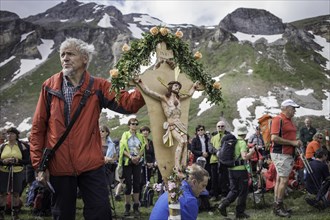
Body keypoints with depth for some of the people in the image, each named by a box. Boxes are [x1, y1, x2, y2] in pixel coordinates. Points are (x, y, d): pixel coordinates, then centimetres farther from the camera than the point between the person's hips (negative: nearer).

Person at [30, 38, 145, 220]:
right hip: (59, 166, 1)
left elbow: (127, 104, -13)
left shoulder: (98, 87, -1)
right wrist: (39, 164, 1)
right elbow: (38, 127, 3)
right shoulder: (49, 86, 1)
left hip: (91, 165, -1)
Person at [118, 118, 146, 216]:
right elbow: (123, 149, -6)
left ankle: (136, 206, 9)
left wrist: (138, 156, -12)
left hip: (138, 162, 2)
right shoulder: (125, 135, 1)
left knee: (137, 183, 2)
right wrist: (131, 157, -18)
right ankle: (127, 207, 4)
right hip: (127, 161, -2)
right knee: (128, 184, -2)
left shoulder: (140, 136, 9)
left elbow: (143, 149, 7)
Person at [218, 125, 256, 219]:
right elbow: (245, 157, -24)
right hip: (241, 169, -7)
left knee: (234, 190, 15)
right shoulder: (242, 143, -12)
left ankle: (223, 204, -4)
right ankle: (240, 212, 11)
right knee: (243, 191, 6)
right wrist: (252, 151, -10)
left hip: (231, 169, 7)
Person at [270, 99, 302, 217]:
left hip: (287, 154, 10)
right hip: (280, 154, -10)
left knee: (280, 179, 13)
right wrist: (292, 142, -19)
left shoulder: (289, 120, 17)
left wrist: (296, 142, 11)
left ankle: (277, 206, 21)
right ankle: (278, 207, -2)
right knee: (284, 180, -9)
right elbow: (274, 138, -22)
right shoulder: (278, 119, -13)